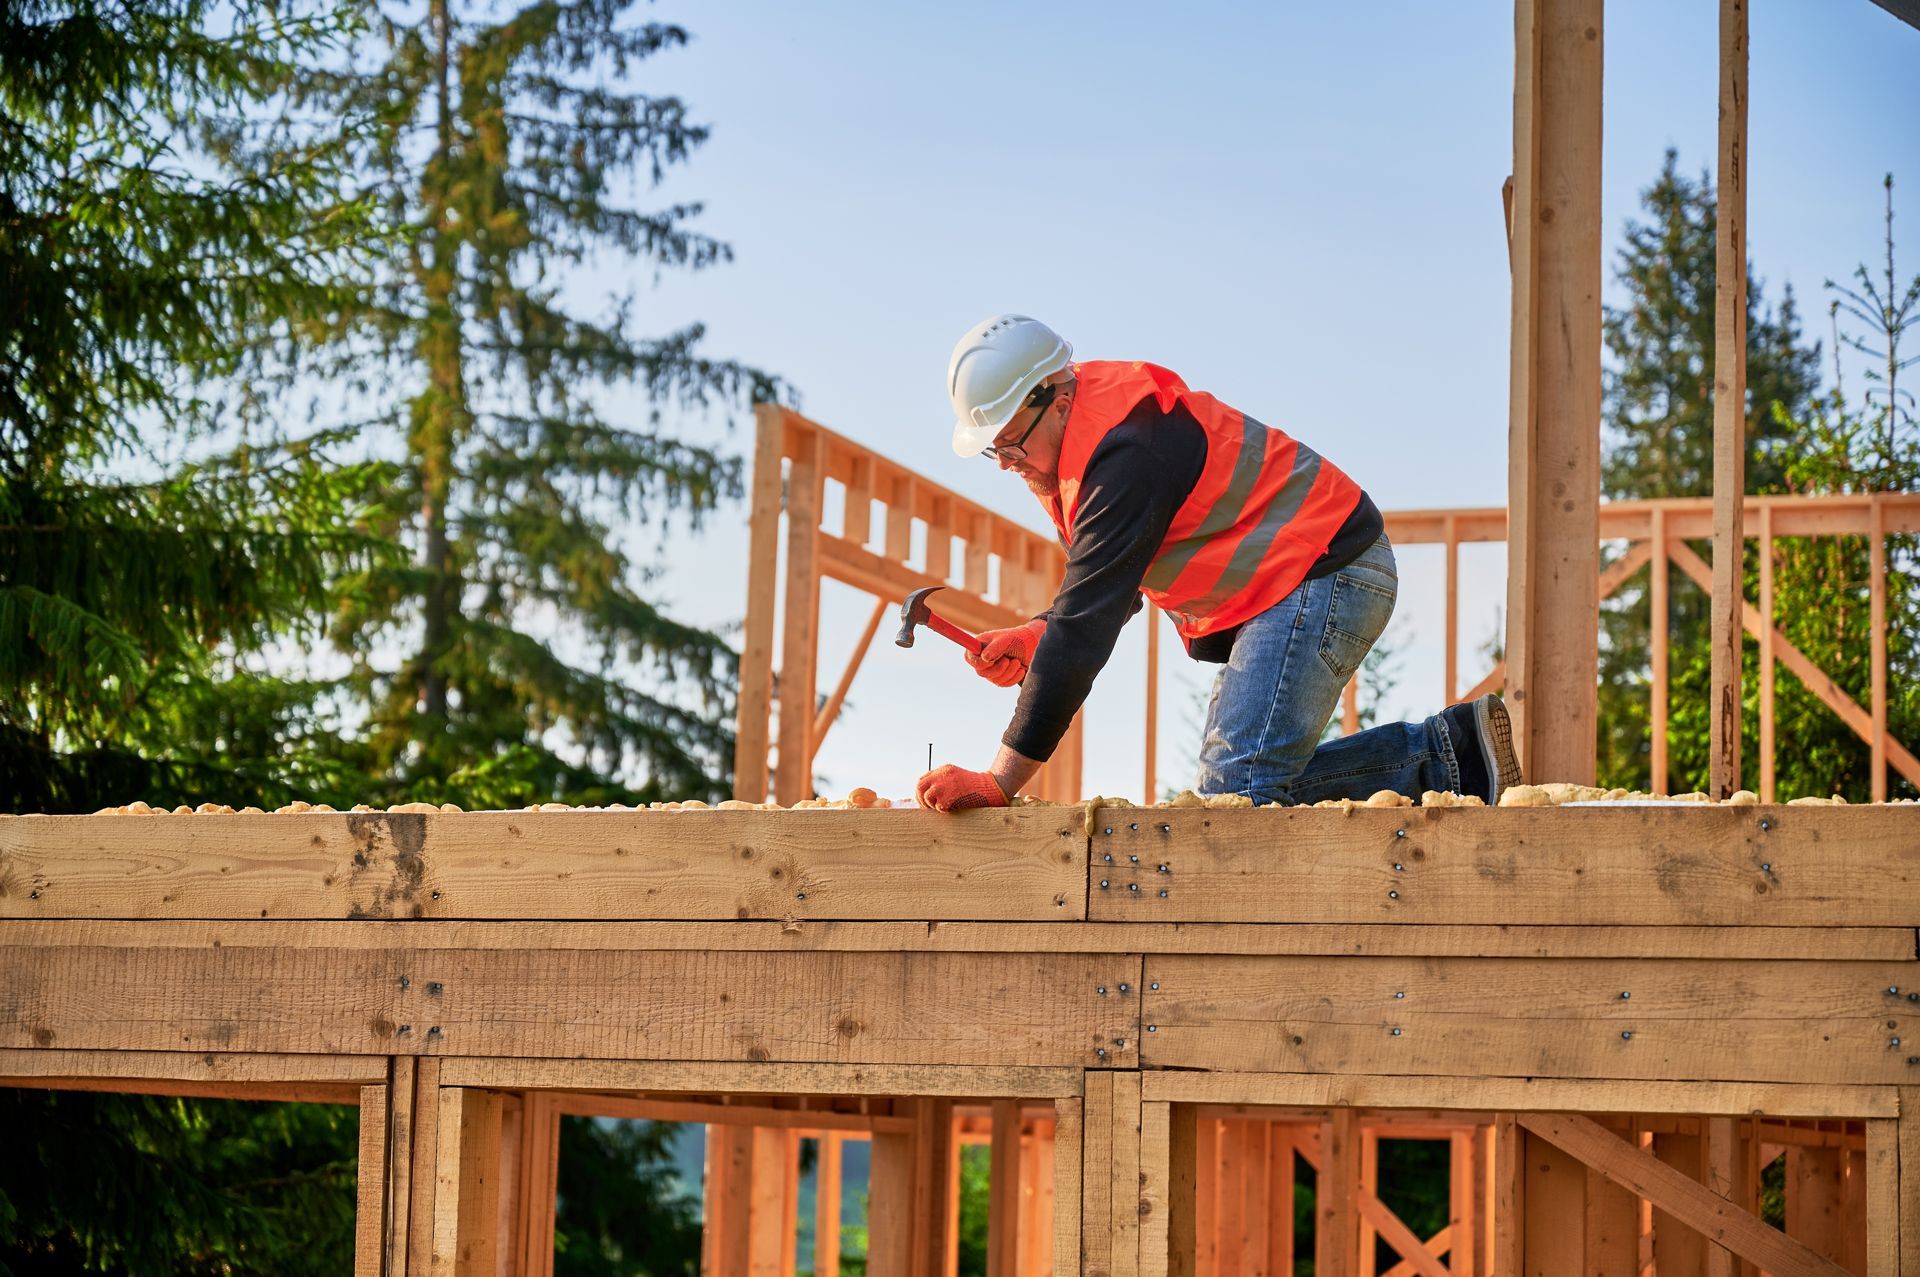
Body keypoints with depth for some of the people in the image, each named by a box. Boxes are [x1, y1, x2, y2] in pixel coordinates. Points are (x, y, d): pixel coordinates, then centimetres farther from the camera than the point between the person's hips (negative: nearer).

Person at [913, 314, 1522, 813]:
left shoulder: (1127, 451, -25)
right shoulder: (1083, 432, 7)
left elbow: (1086, 627, -28)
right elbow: (1103, 588, 17)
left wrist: (1000, 782, -28)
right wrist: (1034, 637, -5)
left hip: (1327, 573, -11)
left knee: (1236, 788, -22)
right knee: (1236, 785, 4)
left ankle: (1447, 754, -13)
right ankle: (1450, 755, 5)